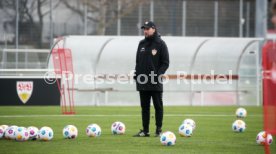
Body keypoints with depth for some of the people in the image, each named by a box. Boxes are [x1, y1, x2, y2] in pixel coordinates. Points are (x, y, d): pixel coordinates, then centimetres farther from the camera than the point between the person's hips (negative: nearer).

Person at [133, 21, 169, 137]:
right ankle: (145, 131, 11)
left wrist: (158, 74, -17)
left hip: (155, 82, -6)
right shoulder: (142, 44, 14)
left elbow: (165, 63, -5)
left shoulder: (160, 44, -3)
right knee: (144, 107, 7)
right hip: (143, 82, 6)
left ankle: (159, 130, 5)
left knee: (158, 106, 1)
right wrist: (136, 74, 8)